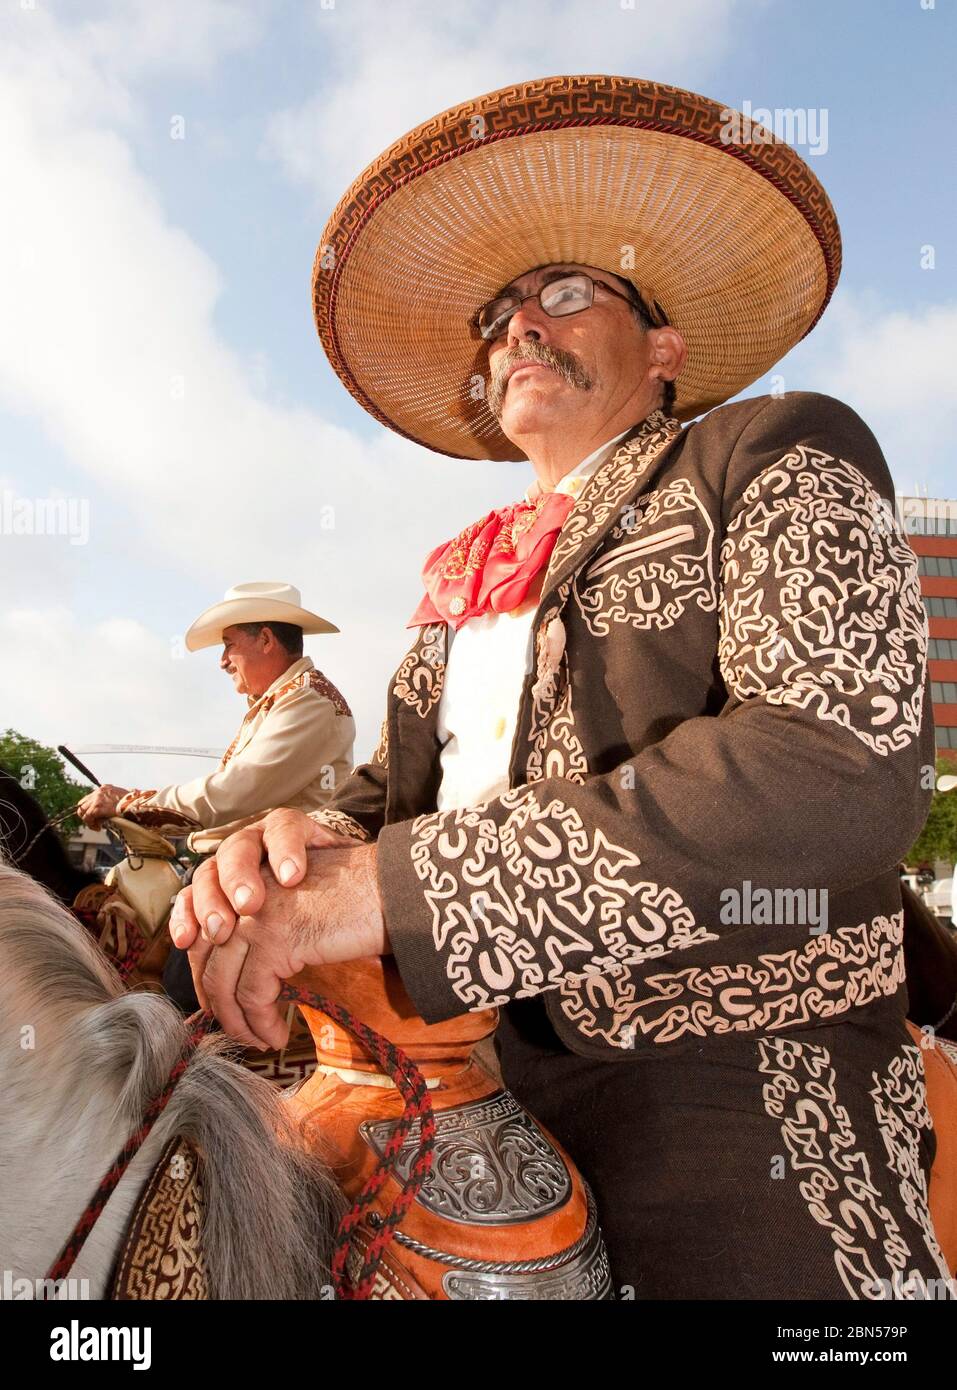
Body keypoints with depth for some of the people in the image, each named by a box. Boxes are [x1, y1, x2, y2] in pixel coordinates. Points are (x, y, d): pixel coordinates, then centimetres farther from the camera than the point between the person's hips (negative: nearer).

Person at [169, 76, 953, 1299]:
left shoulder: (774, 458, -4)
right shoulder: (470, 578, 14)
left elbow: (845, 767, -21)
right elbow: (393, 784, 13)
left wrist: (395, 889, -27)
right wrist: (308, 843, -14)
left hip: (741, 1111, -5)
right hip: (476, 1092, 6)